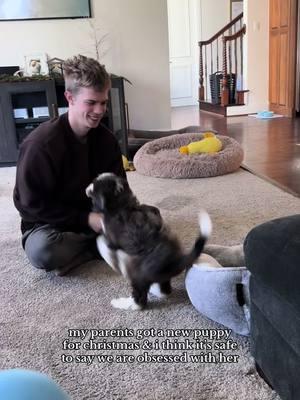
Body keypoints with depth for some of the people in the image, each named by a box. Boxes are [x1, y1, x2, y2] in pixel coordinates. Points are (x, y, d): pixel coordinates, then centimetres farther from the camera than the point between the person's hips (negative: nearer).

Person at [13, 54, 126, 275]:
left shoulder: (106, 139, -6)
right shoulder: (41, 143, -22)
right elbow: (32, 205, -19)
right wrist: (86, 219, -24)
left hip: (96, 216, 4)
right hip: (49, 223, -4)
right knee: (41, 251, -38)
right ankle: (101, 245, -13)